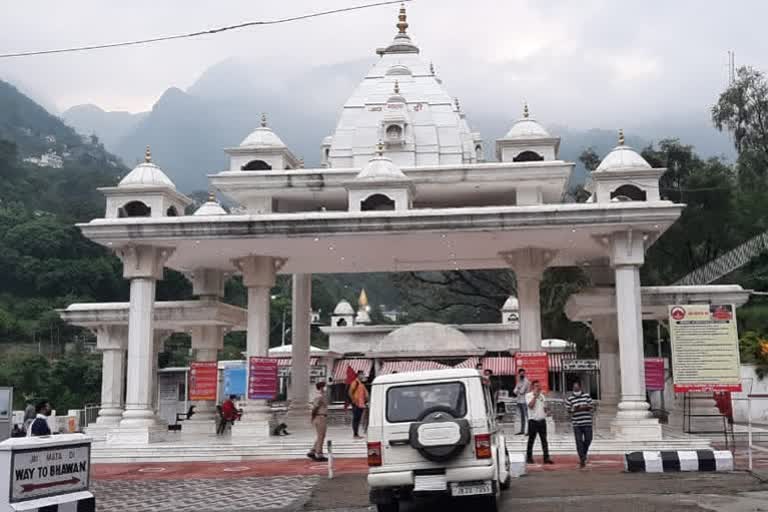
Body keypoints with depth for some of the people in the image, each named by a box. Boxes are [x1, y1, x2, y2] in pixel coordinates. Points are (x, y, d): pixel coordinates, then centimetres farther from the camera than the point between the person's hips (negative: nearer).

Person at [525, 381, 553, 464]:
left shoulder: (541, 395, 15)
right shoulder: (528, 395, -4)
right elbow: (531, 405, -19)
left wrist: (545, 410, 3)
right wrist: (535, 395, -16)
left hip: (542, 420, 5)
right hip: (533, 420, -5)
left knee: (544, 439, 3)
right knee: (531, 440, 2)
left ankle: (546, 457, 5)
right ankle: (529, 457, 11)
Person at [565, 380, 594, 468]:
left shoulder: (587, 396, 5)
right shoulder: (569, 398, 2)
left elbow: (590, 407, 0)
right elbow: (568, 410, 2)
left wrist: (582, 407, -15)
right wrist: (574, 409, -17)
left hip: (587, 422, 1)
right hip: (576, 423, -1)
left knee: (588, 439, 4)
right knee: (579, 441, -2)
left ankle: (584, 453, 32)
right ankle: (582, 459, 4)